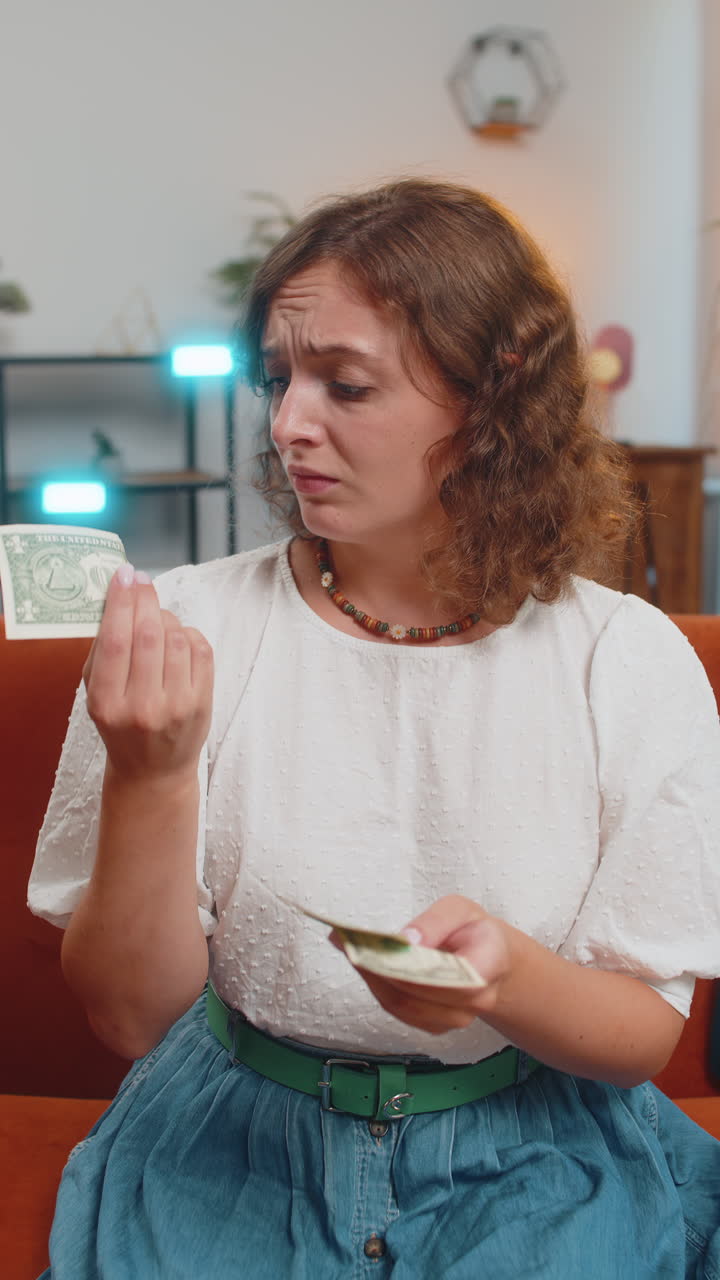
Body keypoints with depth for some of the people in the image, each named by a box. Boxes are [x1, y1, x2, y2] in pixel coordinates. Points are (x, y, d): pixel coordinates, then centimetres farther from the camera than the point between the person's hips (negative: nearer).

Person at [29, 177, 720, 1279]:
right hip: (234, 1145, 1)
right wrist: (149, 778, -22)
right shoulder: (185, 630, -7)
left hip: (532, 1152, 0)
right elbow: (132, 1015, -5)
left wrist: (505, 974, -23)